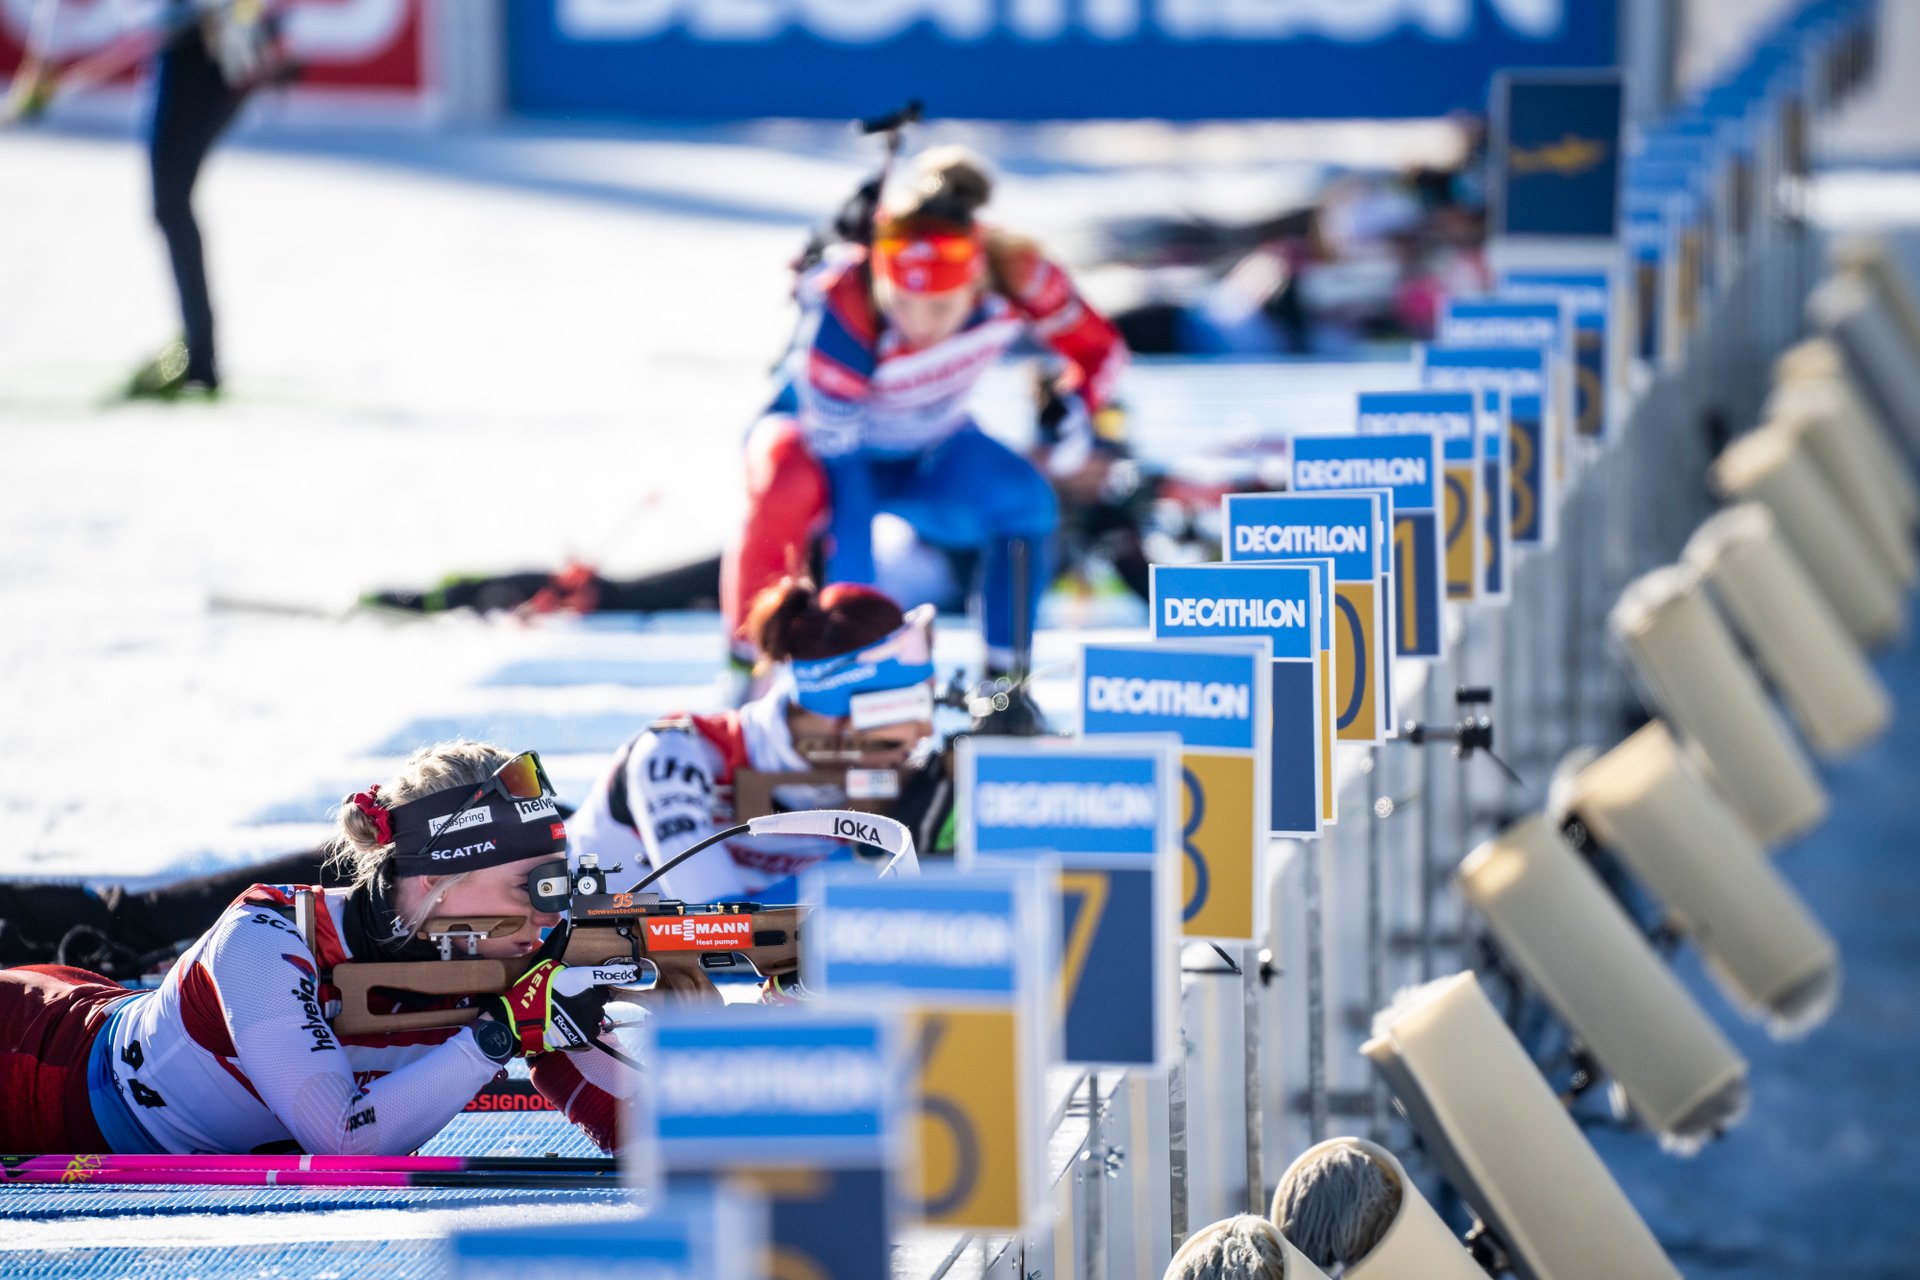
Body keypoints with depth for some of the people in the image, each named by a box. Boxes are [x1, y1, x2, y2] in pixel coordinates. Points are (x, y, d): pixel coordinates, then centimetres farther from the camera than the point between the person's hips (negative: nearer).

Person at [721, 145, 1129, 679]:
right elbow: (835, 442, -36)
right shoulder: (840, 314, -38)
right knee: (788, 489, -38)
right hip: (815, 431, -4)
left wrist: (1078, 408, -35)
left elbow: (1098, 346, -12)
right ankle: (747, 664, -17)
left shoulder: (1014, 275, -28)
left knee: (1022, 500, -25)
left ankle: (1005, 681, -5)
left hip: (927, 451, 4)